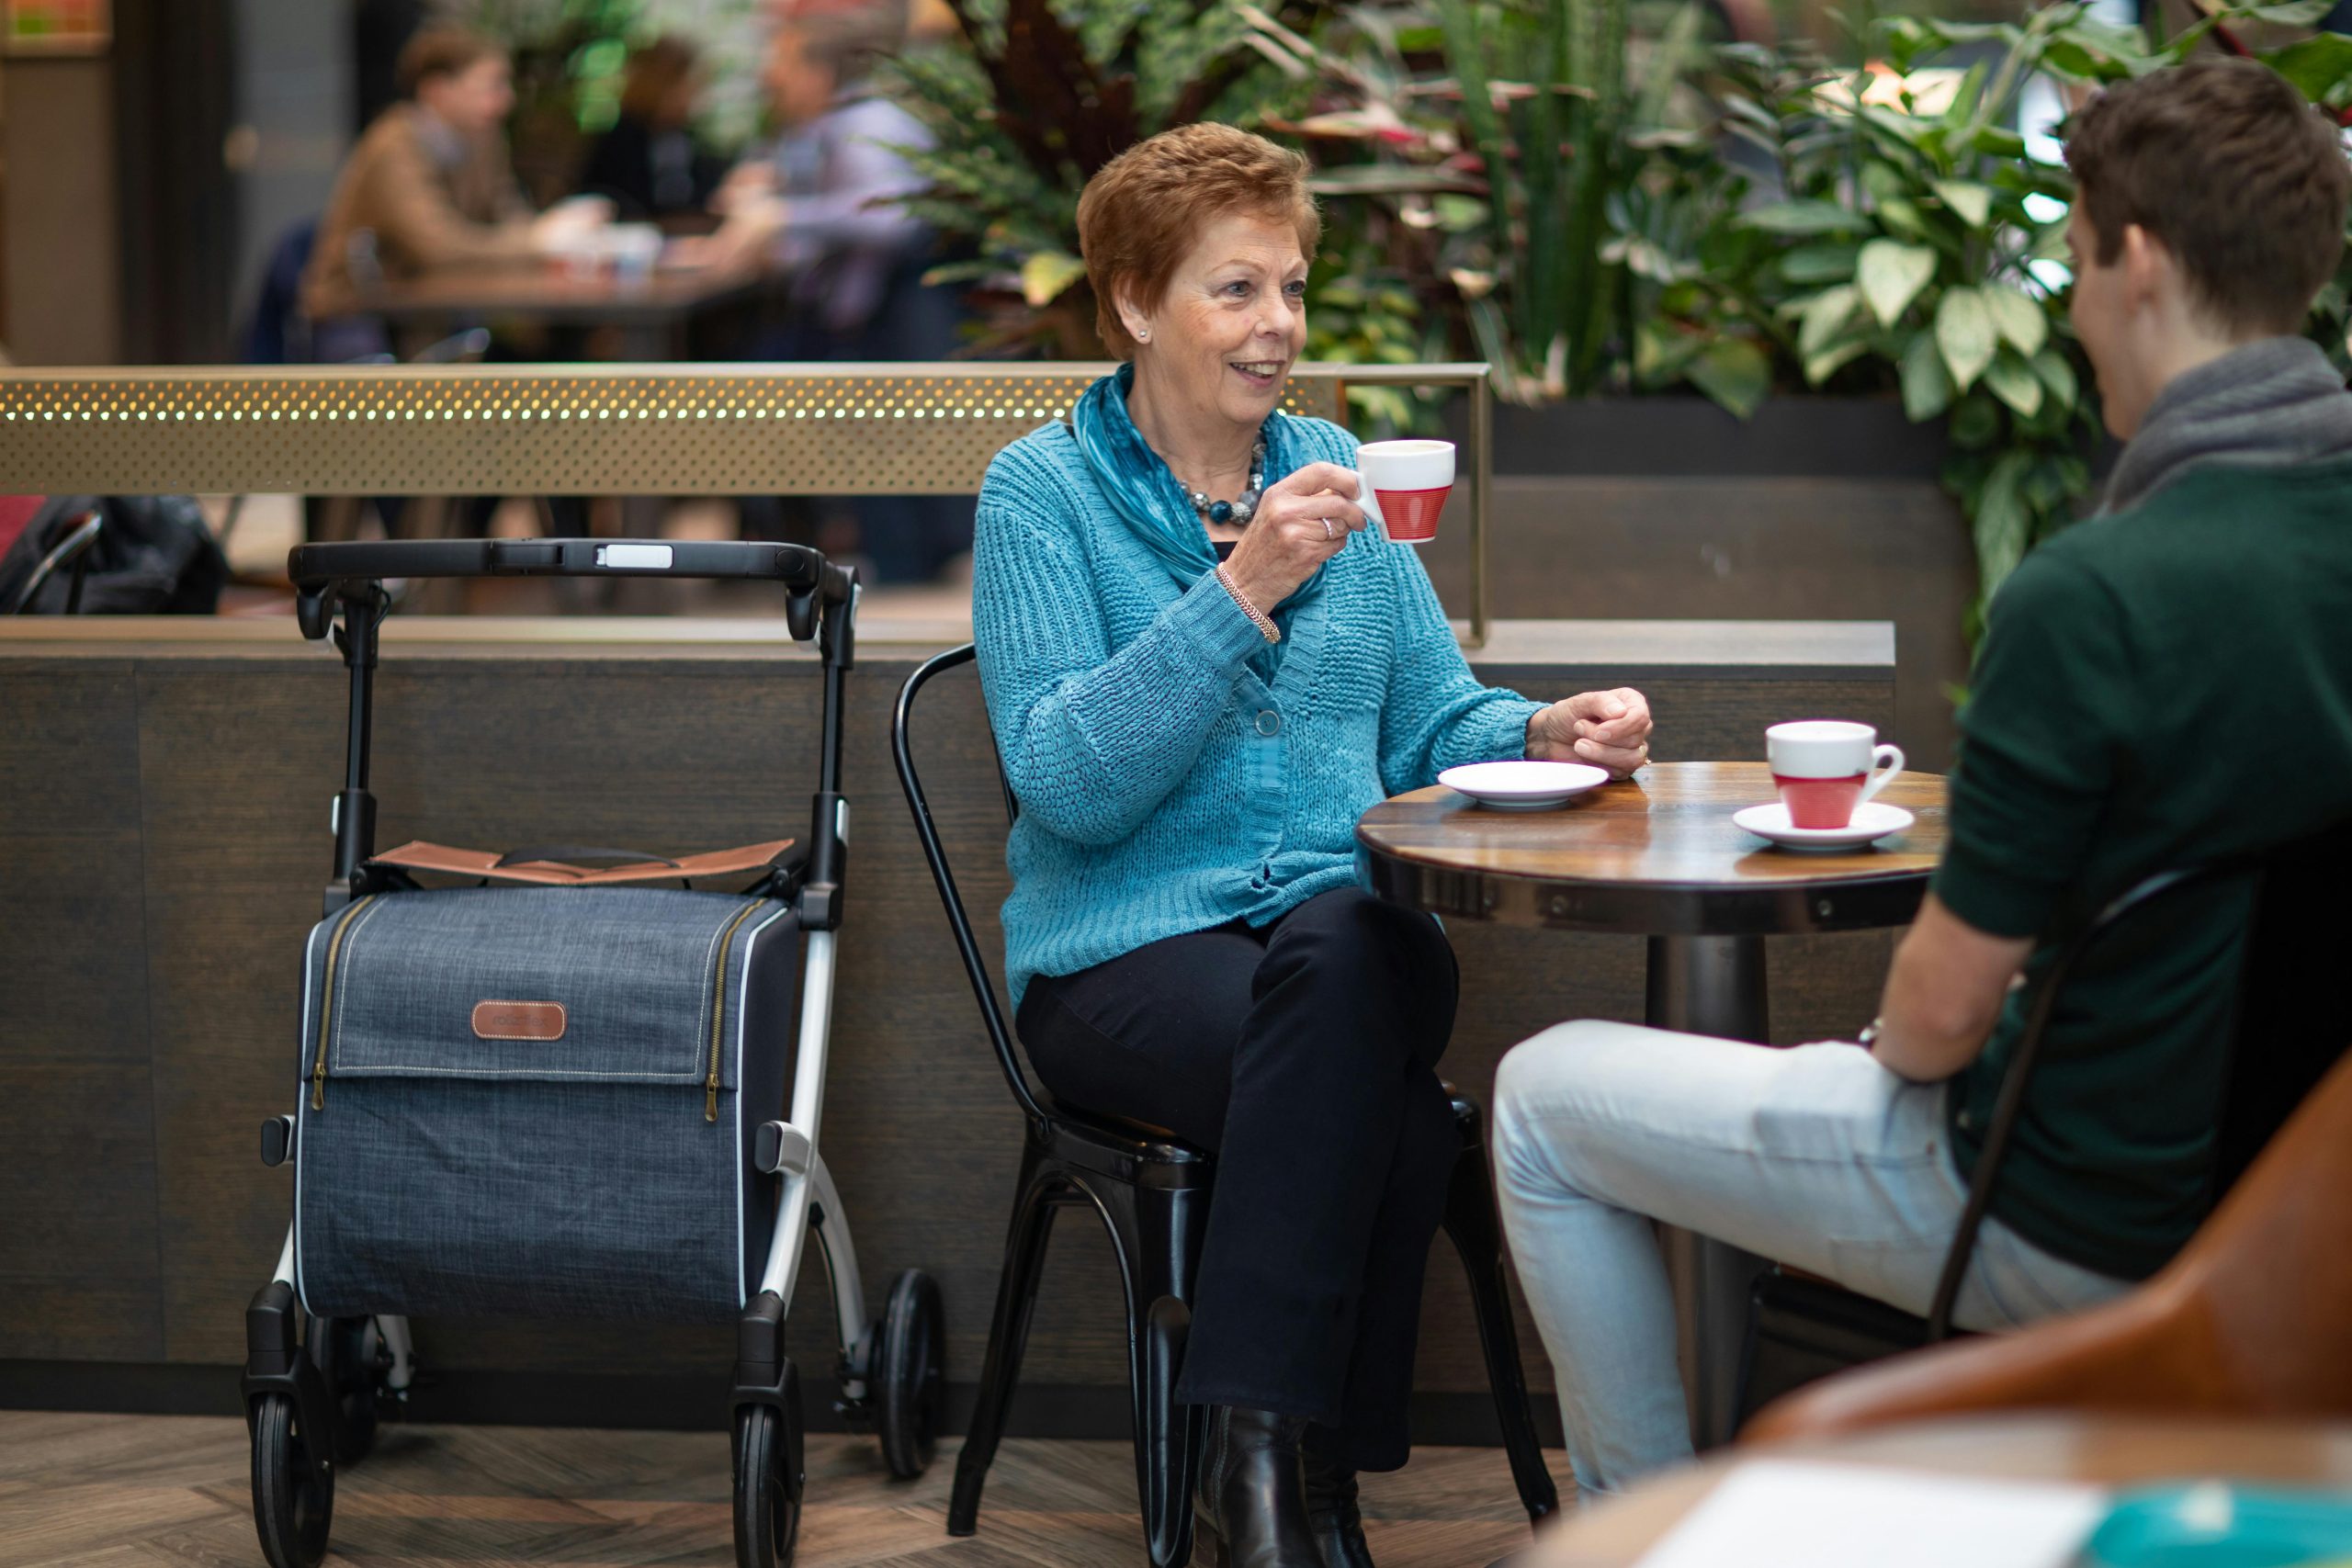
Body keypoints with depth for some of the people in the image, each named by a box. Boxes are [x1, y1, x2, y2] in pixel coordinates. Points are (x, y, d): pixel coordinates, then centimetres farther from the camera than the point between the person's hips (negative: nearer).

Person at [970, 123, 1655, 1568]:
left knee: (1345, 952, -36)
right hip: (1128, 950, -3)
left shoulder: (1333, 471, 16)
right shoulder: (1044, 491, 1)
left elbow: (1430, 725, 16)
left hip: (1344, 923, 3)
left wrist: (1542, 735, -6)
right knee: (1391, 1110, -35)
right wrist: (1241, 592, -20)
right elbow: (1067, 783, -12)